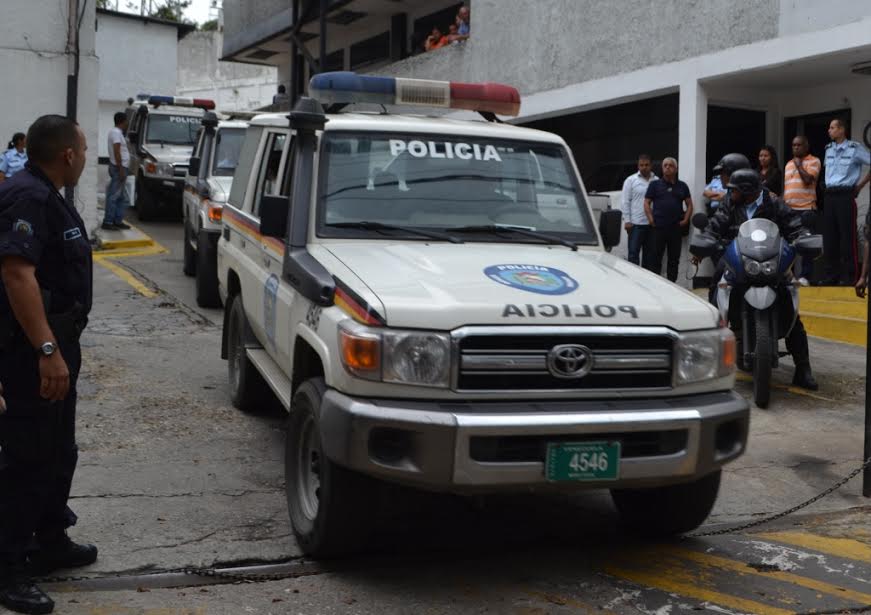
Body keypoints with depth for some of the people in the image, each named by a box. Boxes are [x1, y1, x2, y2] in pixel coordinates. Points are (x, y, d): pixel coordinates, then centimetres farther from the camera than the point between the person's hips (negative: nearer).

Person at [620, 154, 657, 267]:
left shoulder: (657, 181, 9)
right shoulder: (631, 180, 4)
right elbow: (625, 202, 1)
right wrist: (627, 220, -7)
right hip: (636, 223, -3)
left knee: (649, 253, 9)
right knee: (633, 253, -5)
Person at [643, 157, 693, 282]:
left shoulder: (682, 186, 14)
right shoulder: (655, 184, 8)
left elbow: (689, 204, 15)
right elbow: (647, 203, 4)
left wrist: (685, 219, 0)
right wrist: (651, 219, -8)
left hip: (676, 228, 2)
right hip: (659, 227, -2)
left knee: (674, 259, 7)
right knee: (656, 258, -2)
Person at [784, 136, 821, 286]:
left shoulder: (813, 161, 0)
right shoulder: (789, 163, 20)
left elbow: (808, 180, -15)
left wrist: (799, 165, -4)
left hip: (806, 208, -6)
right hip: (789, 209, 6)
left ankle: (805, 276, -5)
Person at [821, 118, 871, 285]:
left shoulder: (855, 149, -4)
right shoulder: (828, 149, 14)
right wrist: (828, 186, 14)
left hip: (845, 196, -6)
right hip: (829, 195, 6)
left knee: (847, 237, -7)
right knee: (829, 237, 5)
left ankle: (850, 276, -3)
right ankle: (832, 275, 11)